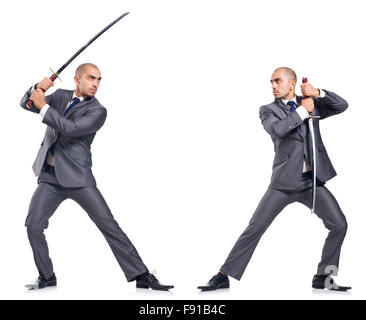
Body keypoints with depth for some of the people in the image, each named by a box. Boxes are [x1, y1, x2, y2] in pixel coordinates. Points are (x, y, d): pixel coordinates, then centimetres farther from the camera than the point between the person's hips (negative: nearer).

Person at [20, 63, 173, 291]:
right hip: (49, 178, 5)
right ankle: (47, 277, 14)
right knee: (33, 225, -5)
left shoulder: (97, 111, -5)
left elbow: (71, 128, -19)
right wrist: (37, 90, -10)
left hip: (77, 177, -4)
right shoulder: (61, 96, 12)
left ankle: (142, 276, -7)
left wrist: (44, 107, -17)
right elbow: (26, 104, 11)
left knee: (109, 225, -10)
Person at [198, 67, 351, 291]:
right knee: (255, 229, -6)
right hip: (284, 182, -3)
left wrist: (318, 93, -11)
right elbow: (277, 129, -18)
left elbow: (342, 106, 2)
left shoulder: (311, 104, 11)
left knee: (339, 225, -5)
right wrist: (302, 111, -13)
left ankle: (322, 277, 10)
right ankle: (224, 276, 0)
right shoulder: (268, 110, 3)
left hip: (313, 182, 3)